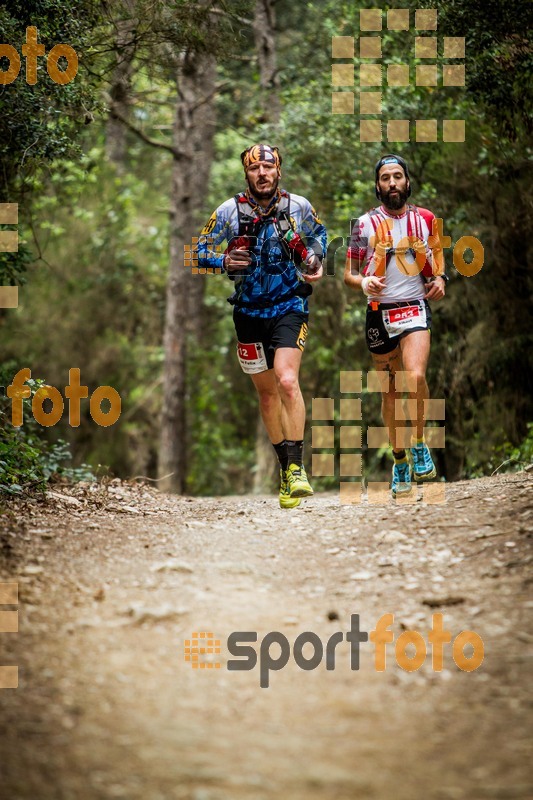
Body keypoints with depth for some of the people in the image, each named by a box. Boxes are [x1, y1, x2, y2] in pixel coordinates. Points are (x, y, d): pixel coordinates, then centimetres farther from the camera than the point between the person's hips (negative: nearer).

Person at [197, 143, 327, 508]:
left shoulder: (299, 206, -4)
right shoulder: (229, 211, -6)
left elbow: (318, 233, 17)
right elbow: (201, 249, 3)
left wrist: (315, 260, -2)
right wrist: (224, 261, -18)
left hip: (290, 306, -2)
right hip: (250, 311, 2)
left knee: (287, 380, -23)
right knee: (267, 392, 10)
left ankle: (297, 468, -18)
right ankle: (285, 467, 24)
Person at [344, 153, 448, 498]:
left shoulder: (426, 220, 6)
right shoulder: (365, 224, 3)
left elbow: (437, 261, 19)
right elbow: (349, 273, 7)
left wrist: (440, 280, -3)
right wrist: (363, 282, -15)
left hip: (415, 308, -1)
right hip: (380, 312, 1)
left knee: (415, 377, -24)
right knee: (390, 391, 7)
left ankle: (420, 445, -4)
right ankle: (400, 461, 20)